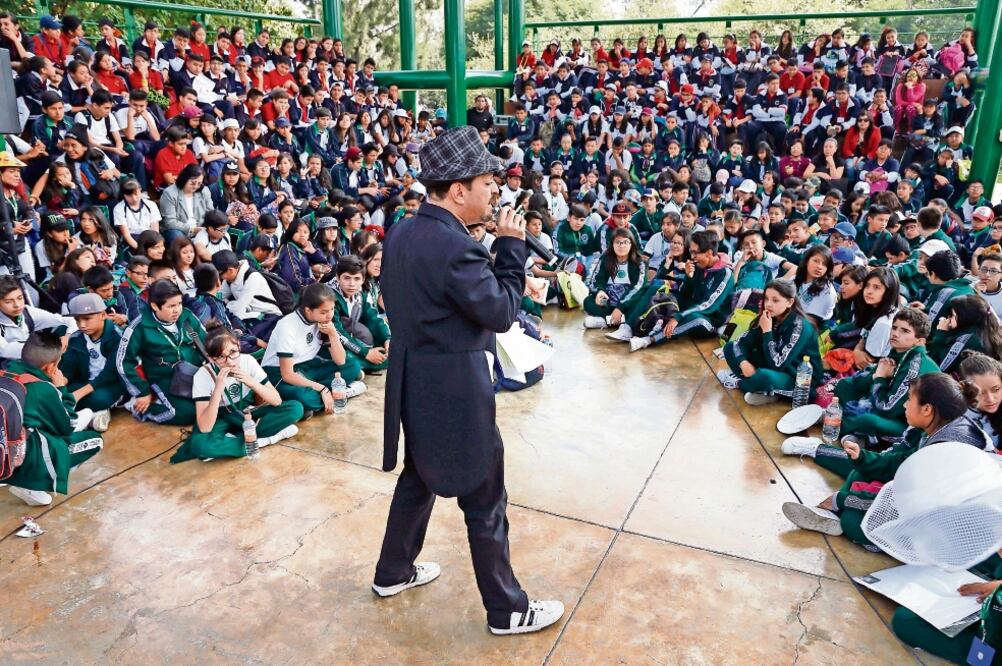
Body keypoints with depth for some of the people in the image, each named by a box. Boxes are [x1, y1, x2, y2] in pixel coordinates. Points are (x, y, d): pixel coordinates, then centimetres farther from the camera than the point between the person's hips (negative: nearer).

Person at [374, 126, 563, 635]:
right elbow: (501, 312, -19)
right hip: (454, 391, -9)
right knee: (485, 502, 7)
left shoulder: (402, 231, 2)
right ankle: (507, 609, 24)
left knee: (419, 477, 26)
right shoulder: (457, 247, -26)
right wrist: (512, 246, -13)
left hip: (413, 382, 9)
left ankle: (393, 572, 44)